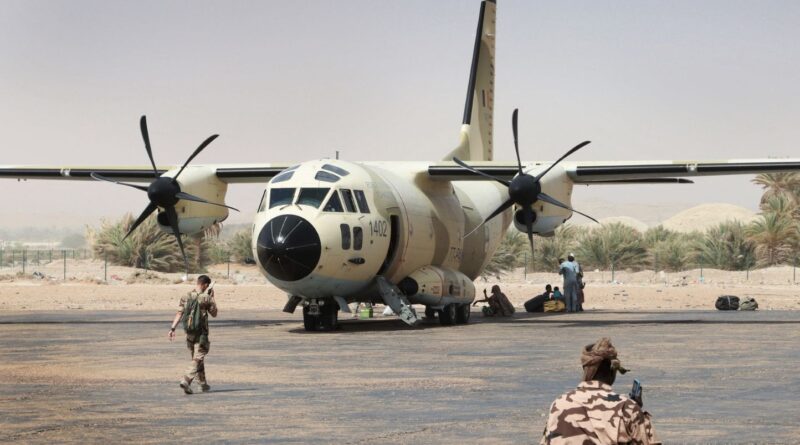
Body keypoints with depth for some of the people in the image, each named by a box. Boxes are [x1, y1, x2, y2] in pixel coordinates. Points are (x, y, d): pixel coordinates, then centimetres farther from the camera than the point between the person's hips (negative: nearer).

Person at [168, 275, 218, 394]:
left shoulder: (185, 297, 3)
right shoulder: (206, 298, -10)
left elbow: (179, 314, -3)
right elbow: (214, 314, 3)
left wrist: (172, 329, -4)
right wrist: (212, 298, 9)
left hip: (189, 333, 6)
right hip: (201, 334, -6)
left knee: (198, 359, 17)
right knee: (197, 360, -5)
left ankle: (203, 384, 26)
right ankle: (186, 380, -23)